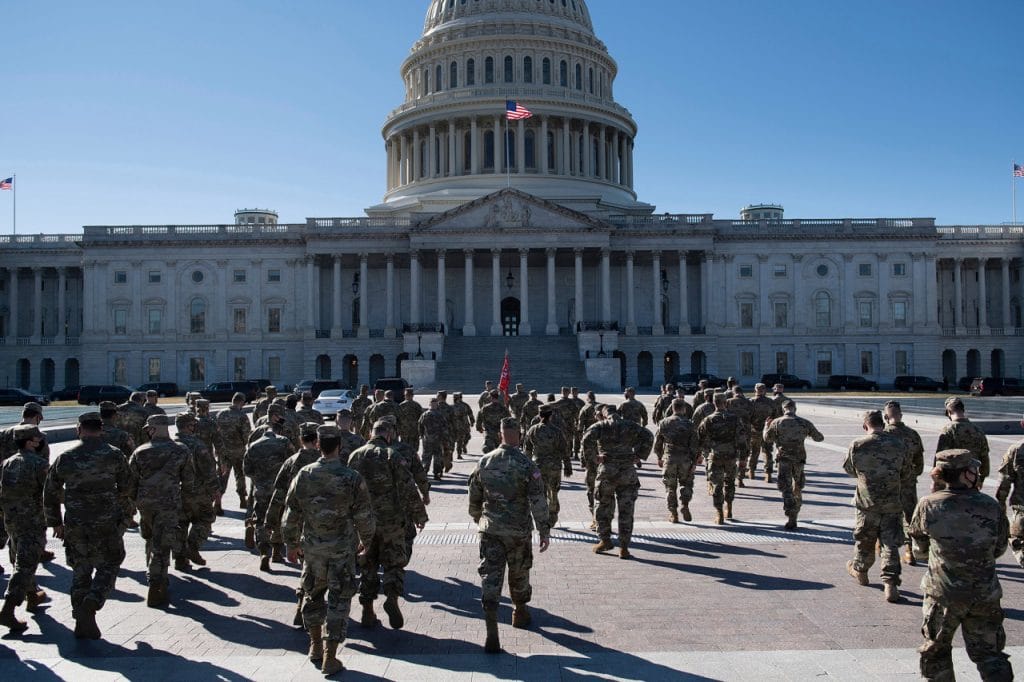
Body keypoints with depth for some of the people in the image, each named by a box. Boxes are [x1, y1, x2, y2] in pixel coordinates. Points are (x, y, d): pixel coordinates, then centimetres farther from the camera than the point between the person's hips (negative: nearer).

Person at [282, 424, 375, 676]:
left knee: (313, 594, 21)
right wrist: (366, 541, 10)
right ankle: (329, 658, 8)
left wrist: (292, 544, 14)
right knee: (339, 599, 6)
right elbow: (364, 517, -8)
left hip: (312, 547, 3)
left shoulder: (303, 475, -7)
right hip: (342, 548, -3)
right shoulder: (352, 478, -14)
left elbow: (291, 515, 1)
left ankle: (315, 646, 34)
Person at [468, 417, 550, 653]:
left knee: (490, 576, 0)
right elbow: (538, 502, -13)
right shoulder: (526, 465, -12)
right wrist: (544, 531, -7)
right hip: (518, 531, -2)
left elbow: (474, 498, 10)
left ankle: (491, 634, -9)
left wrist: (478, 519, 26)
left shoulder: (484, 462, -1)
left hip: (489, 530, 2)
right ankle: (520, 614, 40)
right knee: (519, 574, 19)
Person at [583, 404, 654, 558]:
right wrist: (639, 455, 0)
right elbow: (648, 436, -4)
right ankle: (623, 548, 4)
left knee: (602, 507, 16)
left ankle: (605, 540, 22)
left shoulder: (600, 426, 1)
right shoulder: (630, 425, 8)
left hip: (607, 471, -1)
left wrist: (594, 456, -3)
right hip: (627, 471, 2)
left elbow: (587, 440, -15)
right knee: (626, 511, 4)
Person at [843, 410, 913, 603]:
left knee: (864, 540, 18)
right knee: (891, 545, 4)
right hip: (893, 504, 1)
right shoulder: (898, 445, -5)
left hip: (867, 502, -1)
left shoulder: (857, 446, -11)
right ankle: (890, 585, -1)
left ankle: (859, 570, 37)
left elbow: (848, 469, 6)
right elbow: (908, 474, 6)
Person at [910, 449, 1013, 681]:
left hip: (943, 594, -1)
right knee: (988, 652, 15)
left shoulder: (929, 505, -12)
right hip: (985, 593, 1)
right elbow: (999, 549, 4)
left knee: (936, 650, 17)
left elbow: (918, 537, 6)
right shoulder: (991, 507, -9)